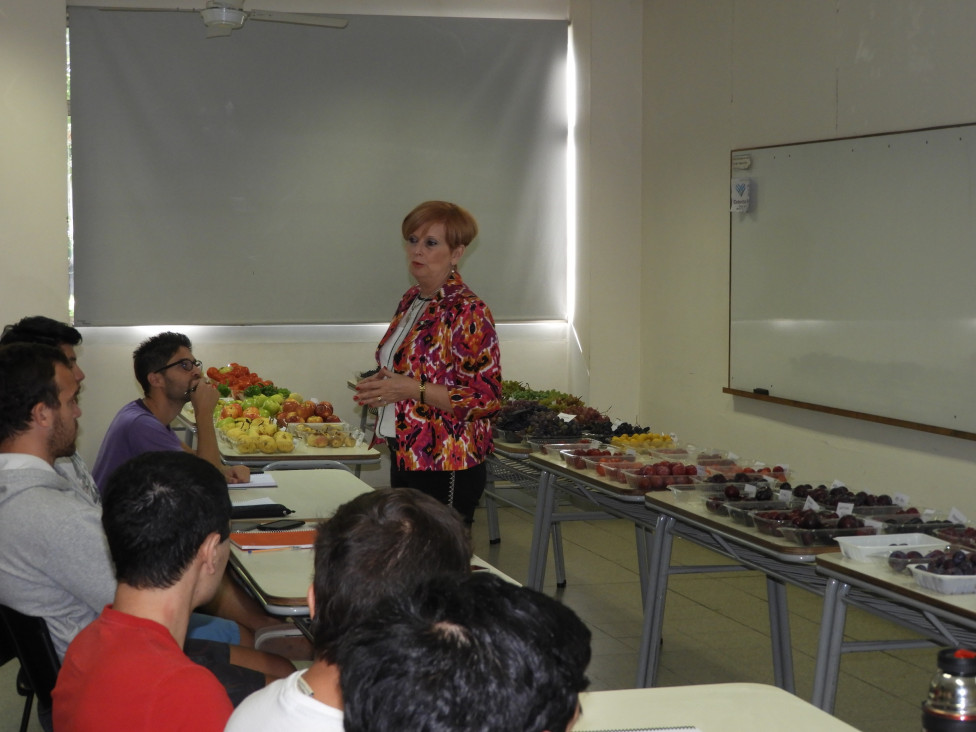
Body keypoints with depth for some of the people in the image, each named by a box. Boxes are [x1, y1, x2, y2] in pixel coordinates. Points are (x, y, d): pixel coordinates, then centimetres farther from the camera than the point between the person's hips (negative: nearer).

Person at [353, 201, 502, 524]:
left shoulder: (469, 312, -15)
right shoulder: (411, 300, 10)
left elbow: (486, 398, -19)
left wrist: (413, 390, -23)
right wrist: (383, 385, 4)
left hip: (447, 467, -9)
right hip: (404, 457, 9)